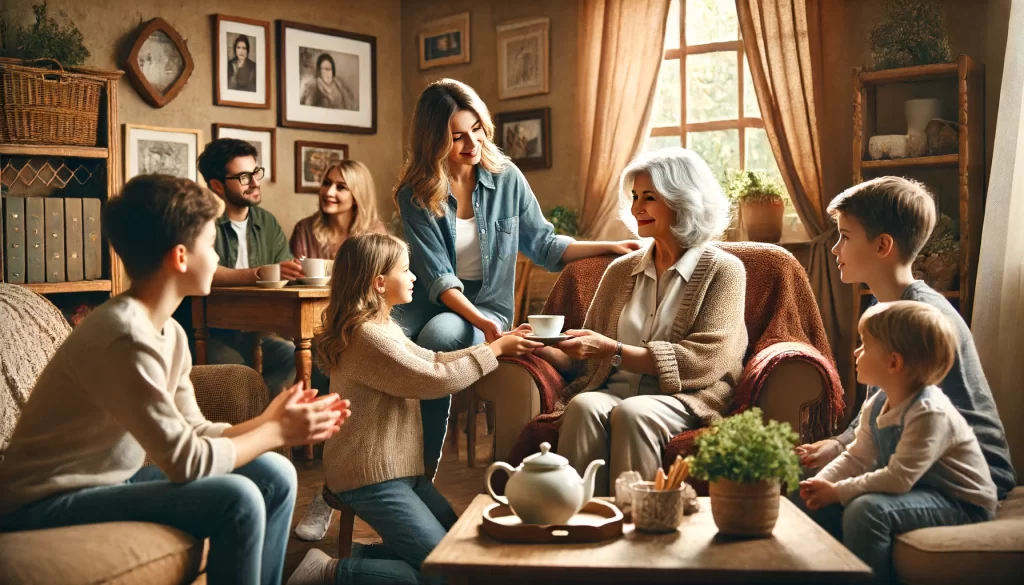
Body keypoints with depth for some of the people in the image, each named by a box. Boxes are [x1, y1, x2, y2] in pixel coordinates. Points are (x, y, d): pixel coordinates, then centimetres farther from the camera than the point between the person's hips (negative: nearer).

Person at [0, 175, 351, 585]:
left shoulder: (169, 332, 3)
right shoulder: (126, 337, -27)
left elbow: (195, 433, 5)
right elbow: (186, 461, -25)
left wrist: (269, 422, -5)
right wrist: (276, 433, -13)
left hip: (110, 481, 9)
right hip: (47, 506, -9)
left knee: (274, 476, 2)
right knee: (237, 499, -23)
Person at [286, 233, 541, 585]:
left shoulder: (380, 327, 12)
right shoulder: (366, 336, -21)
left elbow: (433, 361, 17)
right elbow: (435, 379, -19)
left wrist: (498, 344, 10)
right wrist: (495, 349, -8)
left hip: (397, 468, 11)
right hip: (372, 477, -11)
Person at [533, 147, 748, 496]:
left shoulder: (723, 270, 3)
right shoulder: (621, 271, 17)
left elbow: (704, 361, -10)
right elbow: (586, 362, 16)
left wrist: (614, 350, -16)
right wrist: (541, 347, -5)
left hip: (683, 399, -3)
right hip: (614, 390, 4)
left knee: (632, 413, -35)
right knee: (583, 406, -30)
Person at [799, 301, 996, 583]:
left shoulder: (929, 412, -29)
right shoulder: (876, 406, 0)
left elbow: (898, 478, -32)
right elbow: (856, 458, 4)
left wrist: (837, 491, -27)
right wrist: (819, 483, -14)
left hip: (961, 504, -9)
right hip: (916, 491, 9)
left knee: (865, 510, -31)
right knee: (825, 505, 2)